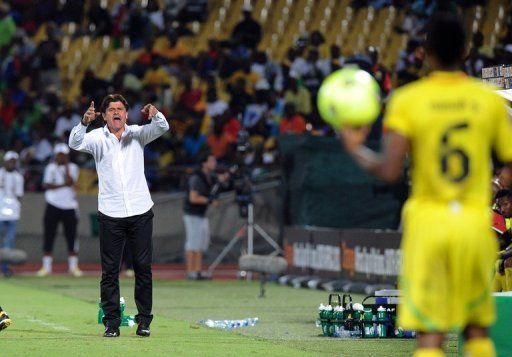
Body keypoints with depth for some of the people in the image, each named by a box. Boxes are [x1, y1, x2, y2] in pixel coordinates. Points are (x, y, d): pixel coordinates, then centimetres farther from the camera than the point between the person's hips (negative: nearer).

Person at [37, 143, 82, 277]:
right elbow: (46, 185, -5)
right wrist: (62, 185, -14)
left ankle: (73, 266, 5)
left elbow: (70, 181, -13)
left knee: (71, 238, -1)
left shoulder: (72, 167, 5)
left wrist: (66, 166, -9)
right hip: (53, 206, 1)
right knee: (48, 237, -1)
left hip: (69, 207, -1)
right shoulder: (50, 167, 7)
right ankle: (46, 266, 3)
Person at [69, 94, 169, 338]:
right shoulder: (97, 137, 3)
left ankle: (144, 320, 10)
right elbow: (75, 143, -14)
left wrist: (155, 115, -31)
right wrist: (84, 122, -33)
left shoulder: (137, 134, 7)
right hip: (110, 214, -1)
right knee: (109, 271, 0)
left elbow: (162, 128, -8)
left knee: (143, 267, 3)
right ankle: (112, 322, 4)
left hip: (140, 212, 1)